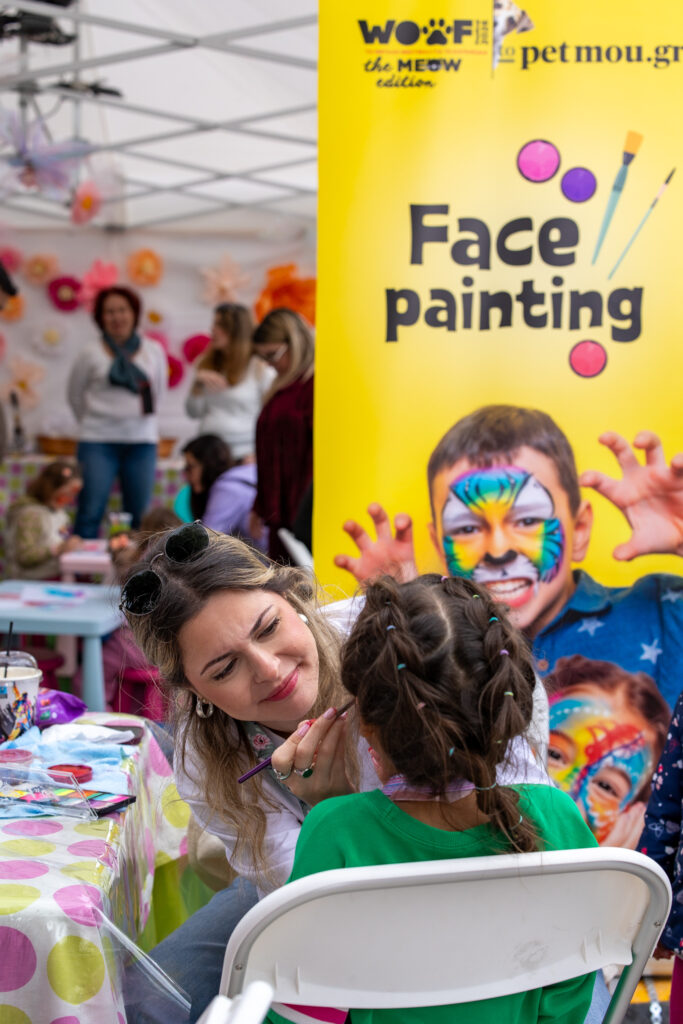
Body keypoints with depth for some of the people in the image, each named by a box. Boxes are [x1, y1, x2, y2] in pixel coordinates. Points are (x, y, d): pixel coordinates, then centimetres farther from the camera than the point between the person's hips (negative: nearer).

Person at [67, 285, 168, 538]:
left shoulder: (154, 351, 5)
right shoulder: (91, 355, -2)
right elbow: (74, 395, 11)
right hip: (98, 442, -2)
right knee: (90, 513, -5)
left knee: (140, 516, 4)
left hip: (142, 441, 2)